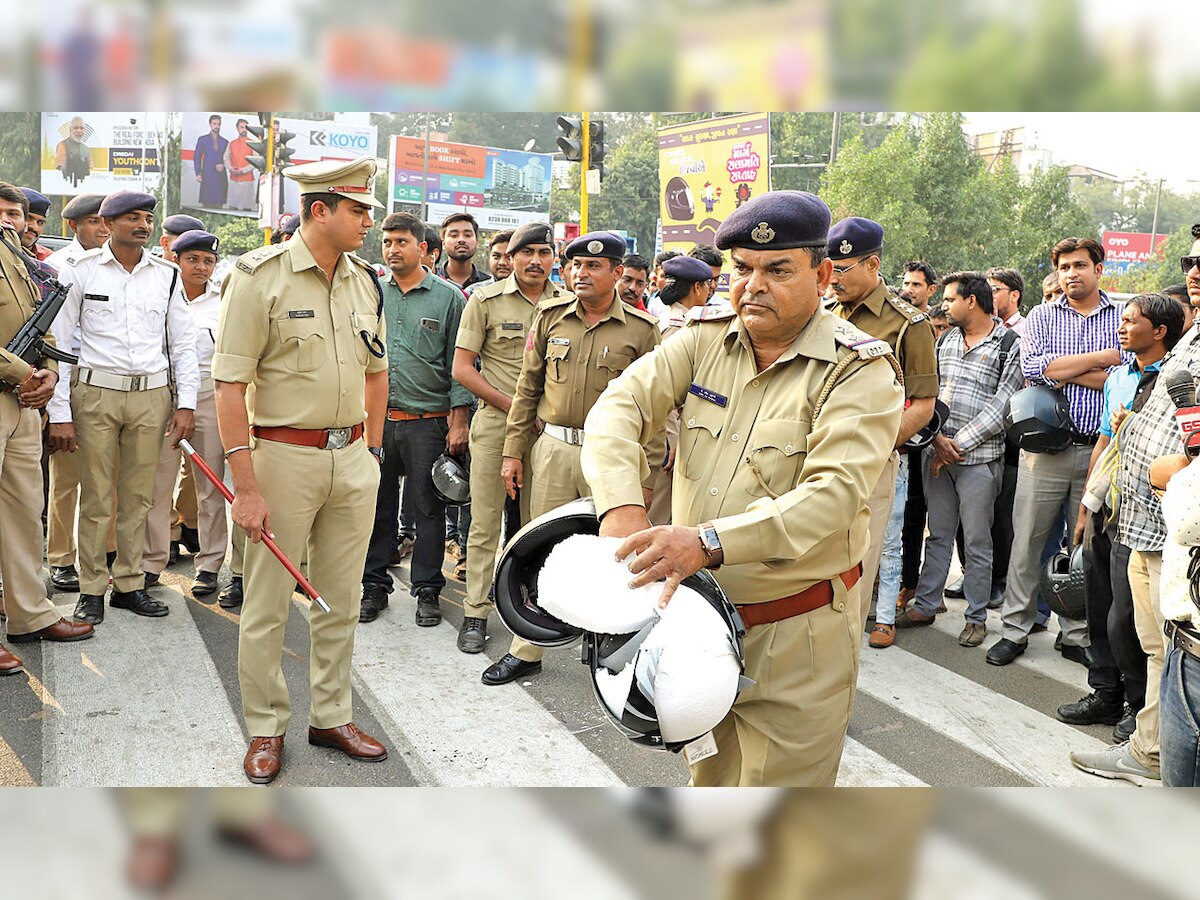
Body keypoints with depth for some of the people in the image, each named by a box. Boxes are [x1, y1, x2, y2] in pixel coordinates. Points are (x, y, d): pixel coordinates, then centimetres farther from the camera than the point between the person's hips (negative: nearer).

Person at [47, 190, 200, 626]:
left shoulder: (166, 274, 10)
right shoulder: (80, 269, 2)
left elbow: (183, 342, 13)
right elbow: (58, 340, 0)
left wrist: (186, 403, 6)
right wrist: (59, 412, -6)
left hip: (153, 395, 3)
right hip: (95, 393, -2)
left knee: (138, 496, 7)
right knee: (95, 496, 0)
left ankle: (129, 584, 18)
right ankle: (92, 589, 11)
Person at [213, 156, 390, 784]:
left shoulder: (363, 280, 8)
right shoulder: (259, 277, -10)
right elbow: (230, 385, -13)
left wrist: (372, 452, 15)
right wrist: (245, 486, -17)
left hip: (352, 458, 6)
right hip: (284, 456, -5)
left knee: (340, 601, 13)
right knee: (268, 605, 5)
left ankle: (331, 716, 28)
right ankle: (266, 728, 21)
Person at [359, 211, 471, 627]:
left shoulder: (448, 297, 1)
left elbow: (459, 364, 0)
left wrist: (458, 421, -5)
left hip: (428, 421, -2)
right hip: (374, 418, 3)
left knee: (429, 508, 4)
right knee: (377, 506, 9)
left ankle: (427, 589, 16)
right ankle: (374, 585, 22)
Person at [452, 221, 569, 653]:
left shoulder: (568, 305, 6)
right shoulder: (485, 300, 0)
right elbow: (462, 368, -2)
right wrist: (510, 405, -9)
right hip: (495, 423, -2)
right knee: (485, 522, 1)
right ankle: (476, 613, 10)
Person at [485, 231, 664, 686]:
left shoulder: (641, 329, -3)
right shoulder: (551, 316, 6)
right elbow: (527, 388, 11)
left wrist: (647, 475, -5)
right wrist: (513, 451, 7)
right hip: (552, 448, 3)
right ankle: (526, 651, 19)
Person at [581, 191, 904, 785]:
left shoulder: (860, 371, -12)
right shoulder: (705, 338, 3)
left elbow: (831, 495, -25)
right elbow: (622, 405, -10)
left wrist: (708, 542, -37)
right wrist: (621, 507, -30)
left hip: (796, 634, -5)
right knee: (708, 778, 24)